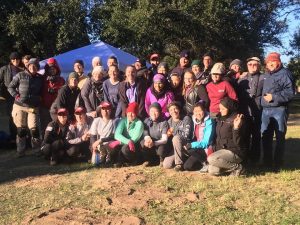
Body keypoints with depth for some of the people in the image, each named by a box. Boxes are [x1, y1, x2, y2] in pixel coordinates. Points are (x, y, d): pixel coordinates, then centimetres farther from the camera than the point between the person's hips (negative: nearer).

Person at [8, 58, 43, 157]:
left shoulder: (40, 78, 8)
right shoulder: (20, 75, 0)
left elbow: (42, 91, 20)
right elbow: (10, 87, 4)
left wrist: (39, 98, 5)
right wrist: (16, 95, -8)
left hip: (33, 107, 1)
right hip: (19, 106, -1)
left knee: (34, 129, -8)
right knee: (21, 129, 5)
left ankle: (37, 150, 9)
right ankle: (20, 151, 17)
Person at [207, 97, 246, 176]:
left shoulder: (236, 119, -15)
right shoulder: (220, 119, 8)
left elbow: (237, 142, -21)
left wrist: (236, 128, -34)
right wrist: (214, 148, 7)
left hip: (235, 152, -7)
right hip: (221, 150, 7)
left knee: (211, 159, -28)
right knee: (212, 171, -10)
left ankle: (237, 167, -9)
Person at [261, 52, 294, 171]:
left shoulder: (284, 73, -6)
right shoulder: (266, 75, 18)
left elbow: (290, 92, -15)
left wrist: (274, 97, -18)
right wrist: (262, 102, 15)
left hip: (279, 110, -8)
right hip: (266, 110, 8)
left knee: (280, 137, -1)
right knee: (266, 137, 12)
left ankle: (277, 164, 6)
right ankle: (267, 162, 23)